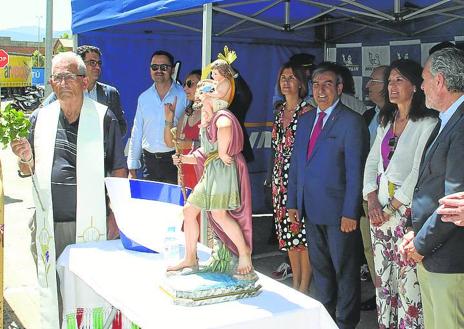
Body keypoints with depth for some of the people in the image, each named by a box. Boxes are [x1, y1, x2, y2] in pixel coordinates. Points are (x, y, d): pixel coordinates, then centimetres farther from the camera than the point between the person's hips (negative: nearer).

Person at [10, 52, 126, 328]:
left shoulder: (104, 117, -3)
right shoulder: (40, 118, 6)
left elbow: (119, 170, -1)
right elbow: (28, 172, 13)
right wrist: (27, 160, -10)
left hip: (91, 221, -3)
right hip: (49, 223, 3)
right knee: (51, 288, 11)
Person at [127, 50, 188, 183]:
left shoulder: (184, 96, -1)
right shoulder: (144, 97, 10)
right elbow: (136, 133, 12)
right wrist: (132, 168, 10)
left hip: (174, 160, -3)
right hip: (149, 160, 3)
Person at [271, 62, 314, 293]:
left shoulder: (307, 111, -8)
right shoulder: (280, 111, 14)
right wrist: (275, 177, 17)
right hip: (281, 178, 7)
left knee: (302, 230, -4)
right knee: (287, 230, 12)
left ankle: (304, 287, 6)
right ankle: (295, 283, 24)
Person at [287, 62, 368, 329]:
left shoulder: (351, 121, -10)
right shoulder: (306, 120, 11)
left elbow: (355, 171, -14)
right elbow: (296, 163, 14)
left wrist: (350, 213, -17)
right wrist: (292, 202, 10)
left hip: (338, 212, -6)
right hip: (311, 210, 7)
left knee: (345, 270, 8)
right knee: (320, 268, 18)